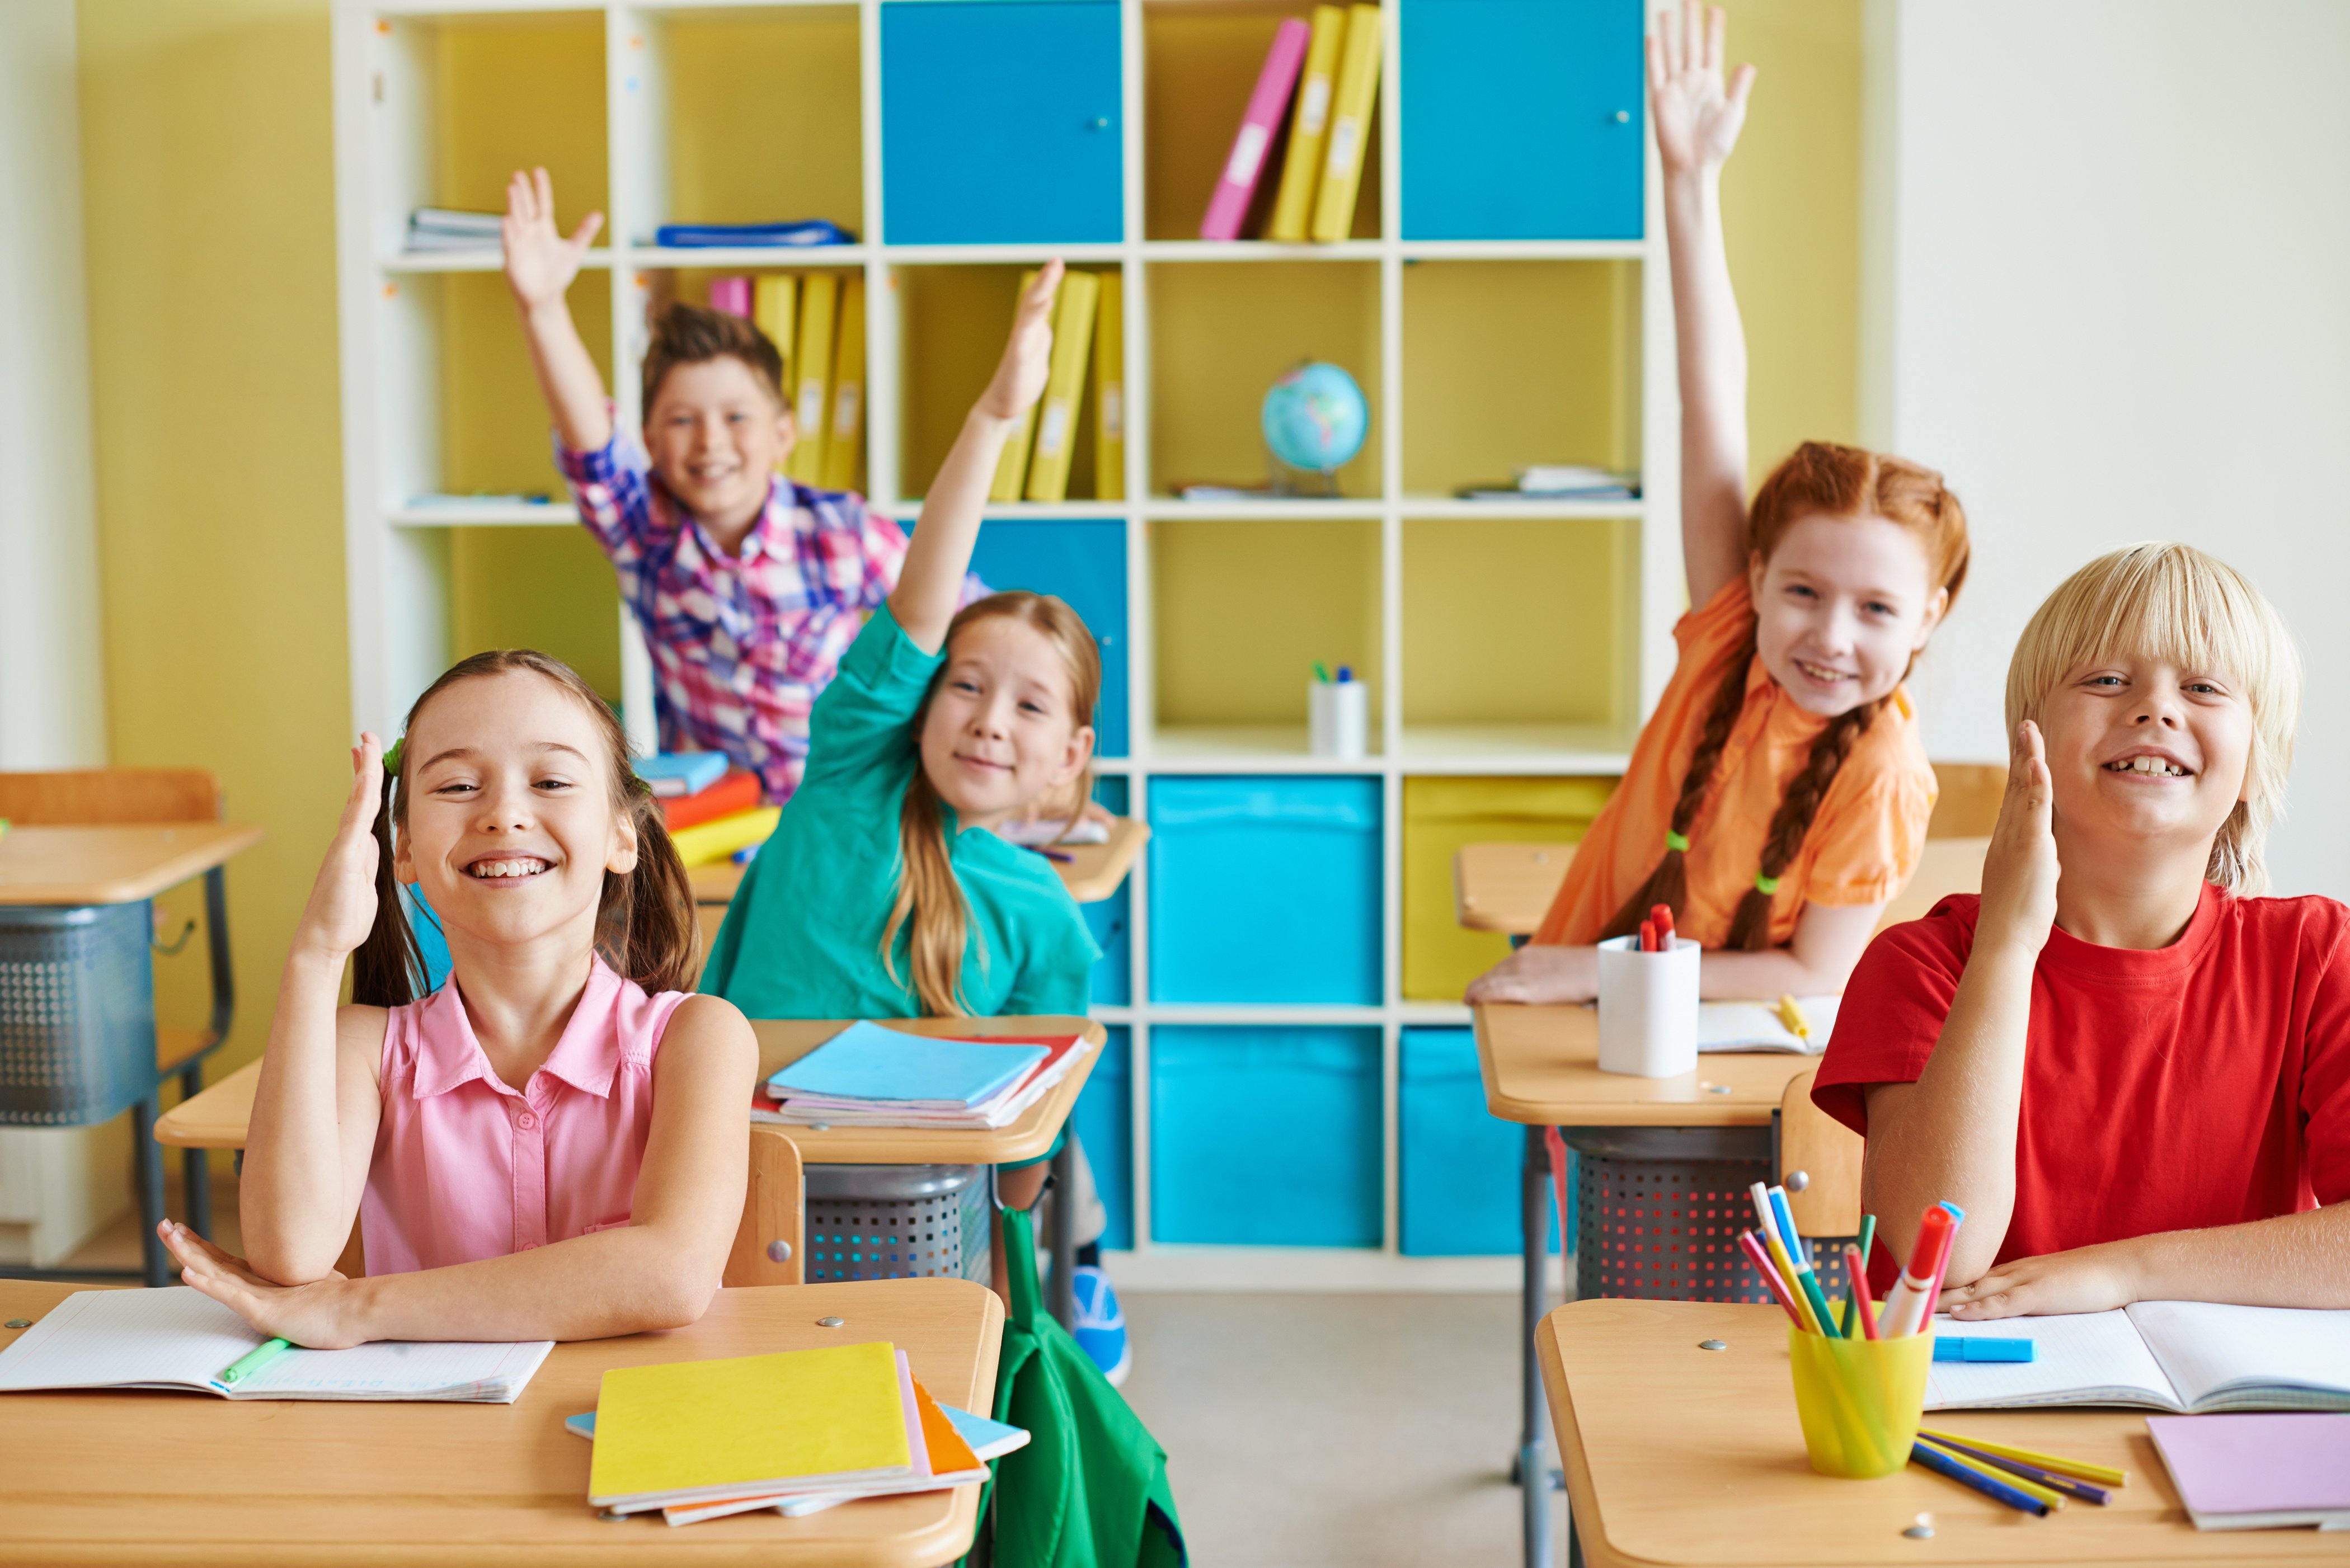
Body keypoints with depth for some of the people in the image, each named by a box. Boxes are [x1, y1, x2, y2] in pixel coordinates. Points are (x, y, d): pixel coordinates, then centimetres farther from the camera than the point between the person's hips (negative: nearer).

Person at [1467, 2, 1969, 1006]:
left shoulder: (1881, 773, -16)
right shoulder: (1728, 639, -8)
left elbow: (1819, 979, -14)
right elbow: (1713, 405, -10)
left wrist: (1599, 973, -19)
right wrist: (1691, 178, -9)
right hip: (1585, 1029, 3)